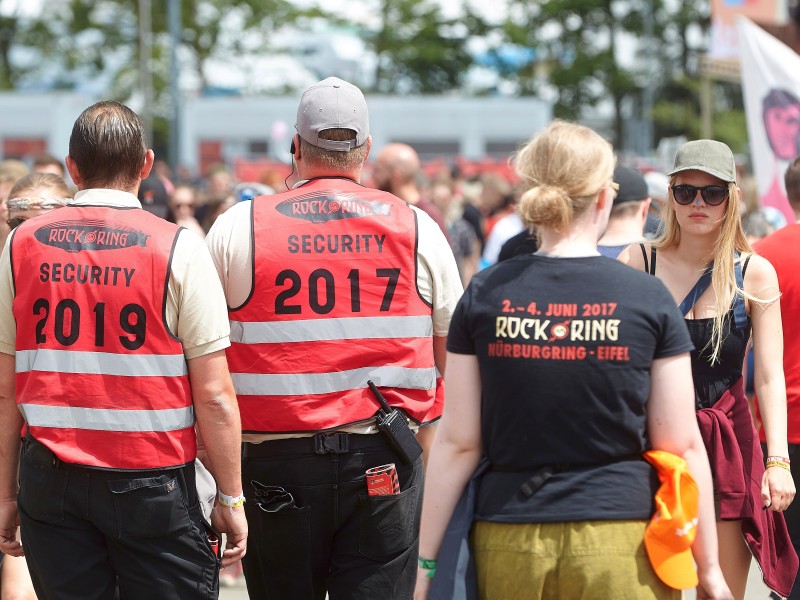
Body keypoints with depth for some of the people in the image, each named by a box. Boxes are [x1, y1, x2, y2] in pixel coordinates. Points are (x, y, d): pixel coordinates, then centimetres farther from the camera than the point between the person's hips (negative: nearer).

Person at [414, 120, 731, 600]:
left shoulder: (485, 295, 1)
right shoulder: (649, 300, -2)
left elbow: (457, 443, 1)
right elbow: (683, 446, -1)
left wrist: (427, 561, 6)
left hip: (509, 542, 2)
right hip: (619, 542, -2)